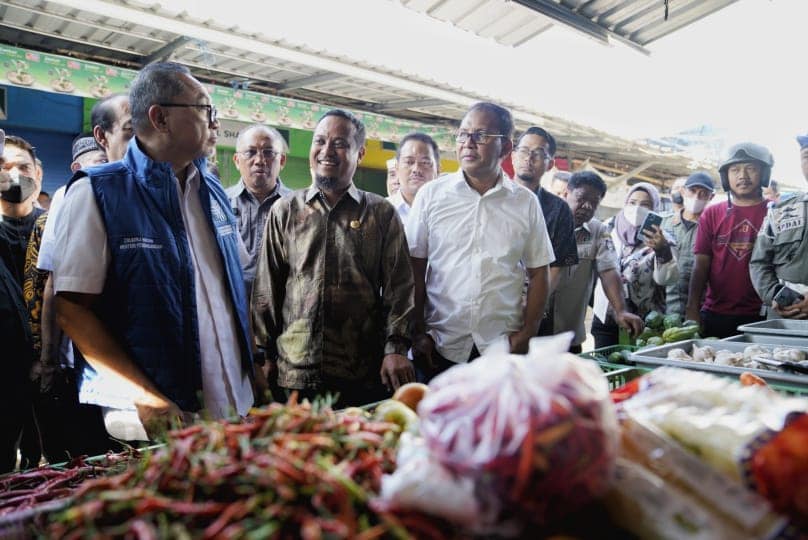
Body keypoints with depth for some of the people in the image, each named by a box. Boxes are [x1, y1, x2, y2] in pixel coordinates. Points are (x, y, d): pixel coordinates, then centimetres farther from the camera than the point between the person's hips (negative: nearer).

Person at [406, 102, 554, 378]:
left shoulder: (526, 202, 4)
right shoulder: (431, 194, 1)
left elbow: (538, 273, 7)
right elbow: (415, 270, 1)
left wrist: (527, 334, 0)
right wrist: (418, 333, -3)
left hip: (502, 348, 1)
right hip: (439, 347, 0)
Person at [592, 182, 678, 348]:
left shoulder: (660, 240, -5)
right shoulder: (609, 230, 3)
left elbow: (666, 279, -18)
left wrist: (663, 250, -33)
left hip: (643, 323, -2)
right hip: (605, 319, 2)